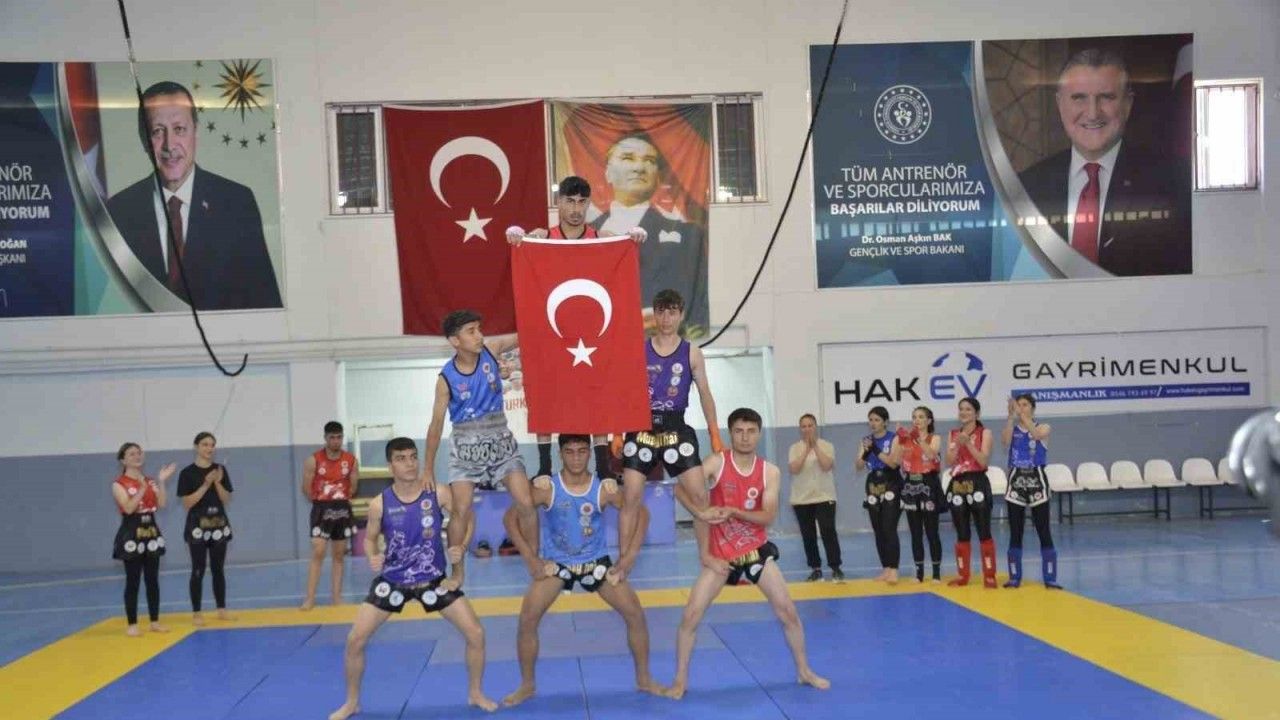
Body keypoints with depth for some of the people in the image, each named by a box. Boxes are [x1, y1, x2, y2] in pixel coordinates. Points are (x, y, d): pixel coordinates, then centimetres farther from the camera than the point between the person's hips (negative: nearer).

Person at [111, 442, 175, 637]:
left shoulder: (150, 481, 10)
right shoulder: (119, 484, -6)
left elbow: (161, 504, -2)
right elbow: (128, 508, -19)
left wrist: (161, 482, -9)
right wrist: (142, 490, -28)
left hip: (151, 532, 5)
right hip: (132, 535, -5)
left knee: (153, 580, 7)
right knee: (132, 581, -2)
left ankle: (155, 622, 14)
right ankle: (132, 625, 5)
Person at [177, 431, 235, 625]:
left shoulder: (220, 469, 5)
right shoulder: (188, 473, -5)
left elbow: (227, 500, 2)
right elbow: (187, 503, -10)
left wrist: (218, 482, -13)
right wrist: (206, 484, -17)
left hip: (219, 524, 4)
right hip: (198, 526, -3)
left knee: (218, 569, 8)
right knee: (198, 570, -2)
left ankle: (222, 609, 15)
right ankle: (196, 613, 2)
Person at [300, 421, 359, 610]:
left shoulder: (351, 460, 1)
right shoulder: (313, 460, -8)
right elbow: (306, 488, -4)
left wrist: (342, 501, 9)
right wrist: (320, 502, 3)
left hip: (342, 509, 3)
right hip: (321, 509, -3)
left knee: (339, 555, 9)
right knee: (317, 553, -11)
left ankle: (337, 597, 15)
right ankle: (310, 599, -10)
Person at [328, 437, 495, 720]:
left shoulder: (439, 493, -15)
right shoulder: (379, 504, -14)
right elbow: (370, 538, 2)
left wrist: (460, 547, -22)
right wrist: (372, 557, -19)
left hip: (433, 579, 0)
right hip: (392, 580, 0)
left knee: (476, 633, -6)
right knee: (355, 639, -6)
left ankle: (475, 693, 18)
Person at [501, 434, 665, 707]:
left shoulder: (604, 488, -15)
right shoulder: (546, 489, -17)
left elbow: (641, 514, -4)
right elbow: (511, 518, -10)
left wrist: (627, 559, -8)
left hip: (596, 562, 1)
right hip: (556, 563, -1)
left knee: (635, 614, -7)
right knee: (527, 620, -13)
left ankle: (643, 679, 13)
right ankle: (527, 685, 6)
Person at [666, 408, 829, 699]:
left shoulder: (770, 472, -5)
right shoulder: (716, 463, -11)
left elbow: (768, 517, -13)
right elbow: (682, 489, -20)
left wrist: (732, 511, -27)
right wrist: (703, 512, -34)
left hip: (757, 551, 2)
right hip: (721, 553, -2)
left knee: (788, 612, 4)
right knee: (691, 616, -8)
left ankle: (804, 672, 25)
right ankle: (680, 680, 7)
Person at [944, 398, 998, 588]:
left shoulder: (984, 433, 0)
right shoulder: (953, 434, 11)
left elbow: (983, 461, -11)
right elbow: (949, 462, 1)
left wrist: (969, 443, -19)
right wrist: (958, 444, -12)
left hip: (977, 484, -4)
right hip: (957, 485, 4)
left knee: (984, 532, -4)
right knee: (961, 534, 8)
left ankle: (989, 576, 0)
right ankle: (963, 575, 16)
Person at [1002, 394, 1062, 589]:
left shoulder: (1043, 428, 3)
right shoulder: (1013, 429, 7)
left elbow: (1035, 434, -22)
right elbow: (1005, 440, -17)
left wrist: (1022, 415, -28)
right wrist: (1011, 416, -26)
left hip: (1036, 481, -2)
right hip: (1016, 481, 2)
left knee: (1043, 531, -3)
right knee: (1015, 532, 4)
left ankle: (1050, 578, 0)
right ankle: (1015, 577, 10)